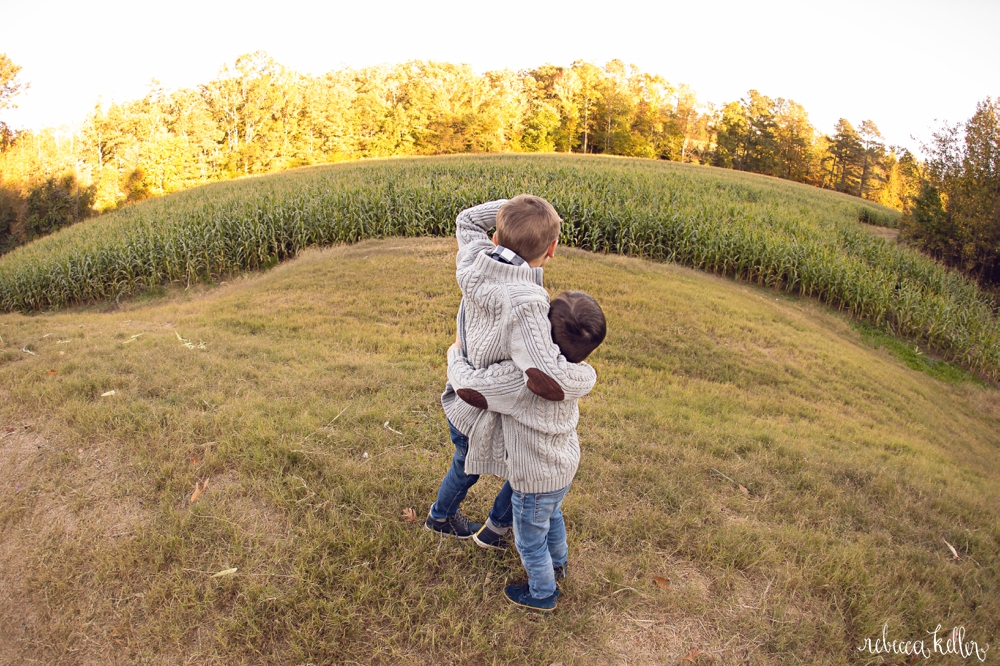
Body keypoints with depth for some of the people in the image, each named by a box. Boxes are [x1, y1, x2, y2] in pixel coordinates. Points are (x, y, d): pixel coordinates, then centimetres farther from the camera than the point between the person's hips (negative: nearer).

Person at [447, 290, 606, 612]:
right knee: (552, 515, 36)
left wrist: (455, 354, -12)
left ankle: (542, 594, 45)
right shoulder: (582, 377, -17)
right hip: (566, 467, 7)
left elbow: (467, 386, -31)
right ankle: (557, 563, 62)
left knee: (530, 541, 21)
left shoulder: (521, 378, -38)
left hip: (536, 480, -7)